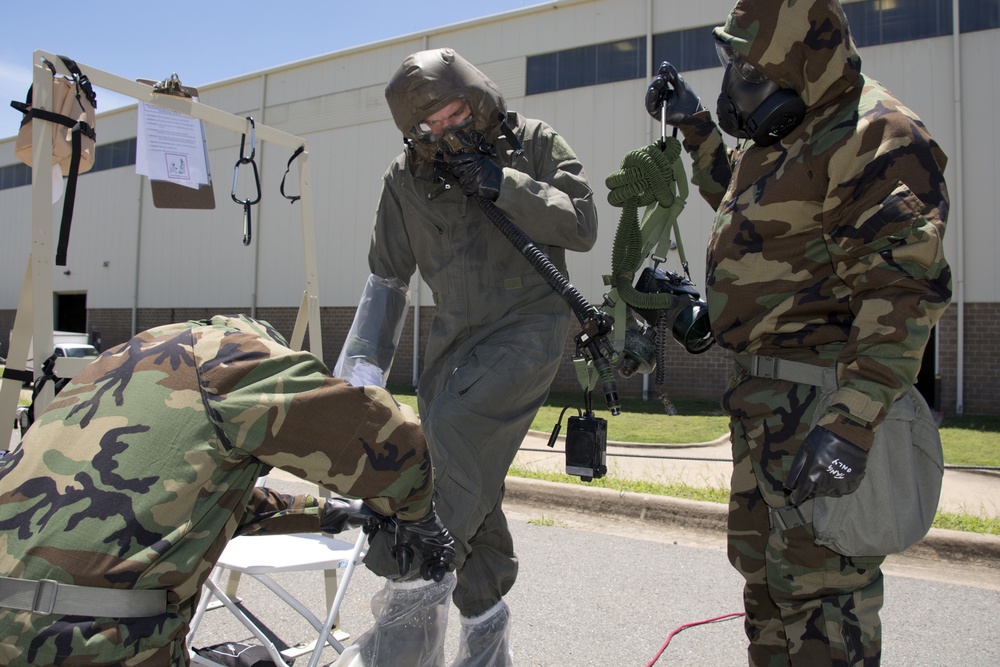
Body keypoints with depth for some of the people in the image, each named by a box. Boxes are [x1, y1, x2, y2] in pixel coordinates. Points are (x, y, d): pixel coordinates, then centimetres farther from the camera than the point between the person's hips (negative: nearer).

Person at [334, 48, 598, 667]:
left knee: (459, 430, -28)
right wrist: (364, 371, 5)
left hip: (530, 321, -4)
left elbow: (583, 225, -7)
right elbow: (387, 278, 9)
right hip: (456, 335, 4)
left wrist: (502, 184, -16)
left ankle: (414, 594, -24)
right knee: (469, 478, 3)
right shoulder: (406, 177, 5)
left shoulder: (534, 140, 0)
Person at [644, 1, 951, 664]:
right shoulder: (787, 131, 15)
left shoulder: (873, 138, -16)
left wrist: (852, 423, -32)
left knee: (820, 583, -4)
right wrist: (696, 127, 24)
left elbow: (904, 292, -25)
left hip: (821, 392, -10)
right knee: (763, 561, 21)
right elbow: (737, 195, 37)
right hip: (768, 390, 10)